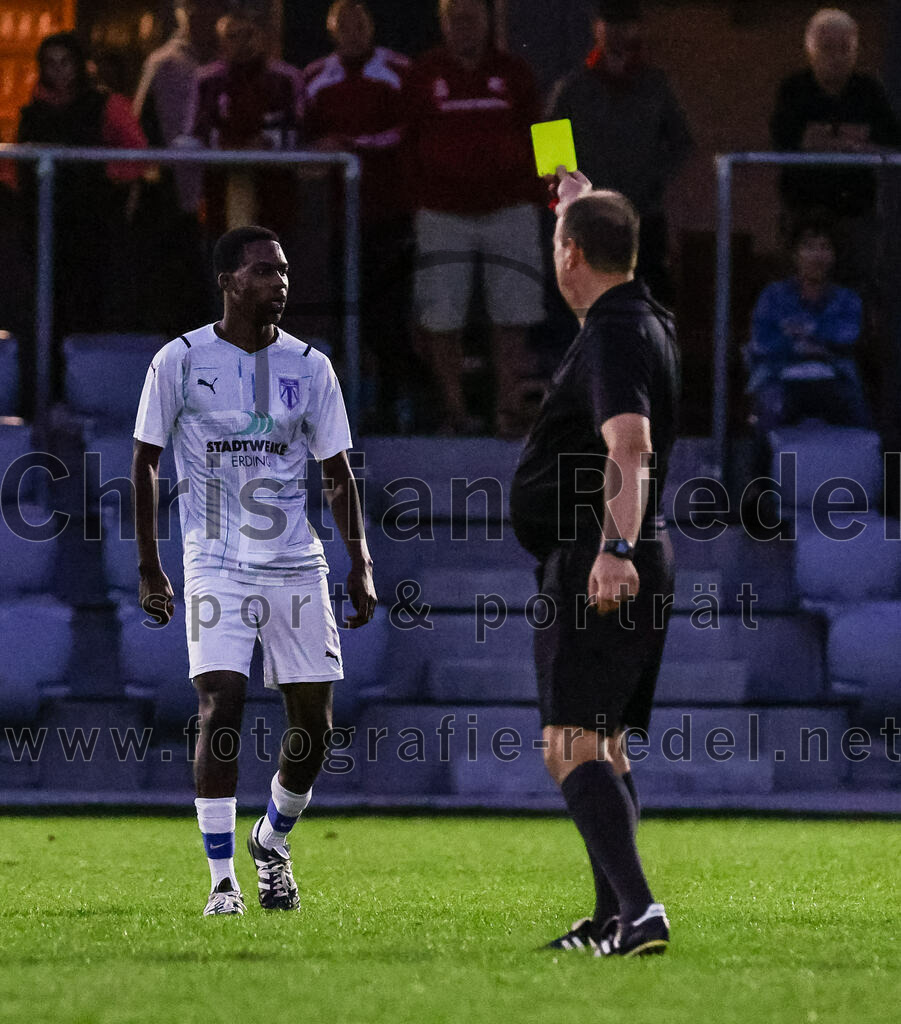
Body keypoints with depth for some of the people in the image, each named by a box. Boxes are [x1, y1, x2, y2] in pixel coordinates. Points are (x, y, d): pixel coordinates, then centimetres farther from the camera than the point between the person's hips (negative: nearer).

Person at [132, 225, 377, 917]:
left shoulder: (309, 367, 6)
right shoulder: (181, 361, -2)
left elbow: (338, 474, 11)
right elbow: (145, 463, 5)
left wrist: (361, 565, 3)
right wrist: (149, 568, 1)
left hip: (297, 566, 3)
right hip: (217, 566, -3)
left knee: (313, 723, 2)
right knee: (221, 708, -16)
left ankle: (273, 841, 29)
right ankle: (223, 880, -9)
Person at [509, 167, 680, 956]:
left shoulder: (613, 337, -17)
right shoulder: (647, 320, 13)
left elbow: (629, 450, -32)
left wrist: (616, 549, -43)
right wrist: (584, 203, 54)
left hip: (596, 568, -10)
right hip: (633, 567, 10)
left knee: (571, 747, -18)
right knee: (604, 746, 18)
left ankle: (638, 907, -31)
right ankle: (614, 917, 24)